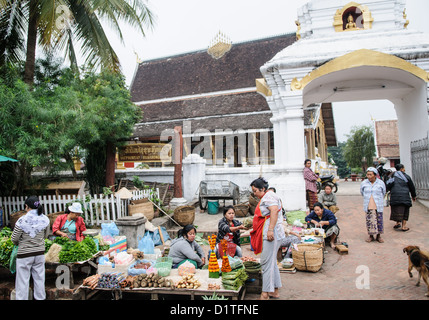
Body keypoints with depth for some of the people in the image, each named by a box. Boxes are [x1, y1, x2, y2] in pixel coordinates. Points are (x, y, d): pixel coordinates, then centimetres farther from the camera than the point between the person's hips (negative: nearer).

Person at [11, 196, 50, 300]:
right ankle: (40, 297, 28)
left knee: (23, 280, 10)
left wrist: (19, 243, 12)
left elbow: (14, 239, -8)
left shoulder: (22, 221, -17)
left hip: (24, 254, -4)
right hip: (40, 253, 4)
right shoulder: (45, 219, -7)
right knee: (39, 278, 16)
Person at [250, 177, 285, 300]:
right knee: (272, 263, 15)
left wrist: (270, 229, -31)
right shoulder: (265, 198, 22)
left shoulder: (268, 196, -11)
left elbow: (274, 211, -25)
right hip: (269, 235, 11)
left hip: (271, 234, -11)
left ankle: (265, 294, -2)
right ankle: (275, 291, 24)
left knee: (266, 263, -8)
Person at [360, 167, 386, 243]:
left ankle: (378, 236, 17)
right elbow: (362, 192, 18)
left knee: (379, 220, 3)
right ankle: (371, 236, 14)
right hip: (368, 206, 1)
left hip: (378, 206, -1)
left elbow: (383, 193, 15)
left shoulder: (381, 183, -2)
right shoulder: (364, 183, 2)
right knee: (369, 220, 2)